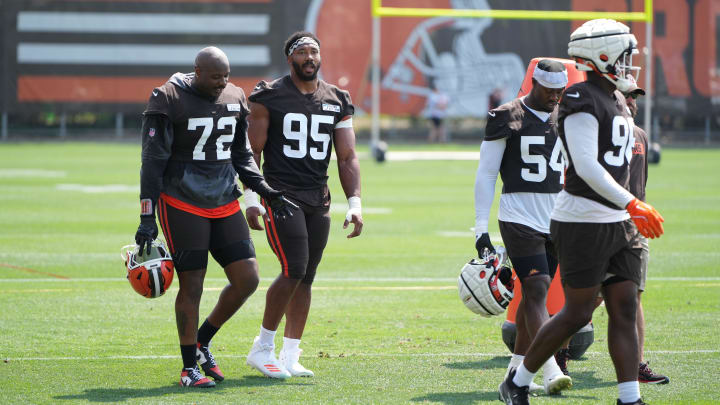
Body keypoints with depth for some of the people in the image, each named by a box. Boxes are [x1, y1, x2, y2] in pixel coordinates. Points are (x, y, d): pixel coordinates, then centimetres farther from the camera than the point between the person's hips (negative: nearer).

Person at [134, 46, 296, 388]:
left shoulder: (234, 98, 7)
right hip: (182, 205, -6)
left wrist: (267, 192, 6)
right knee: (191, 285, -4)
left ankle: (202, 342, 20)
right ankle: (189, 367, 7)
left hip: (224, 203, 6)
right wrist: (147, 219, -13)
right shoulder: (170, 101, -12)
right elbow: (153, 161, -10)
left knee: (247, 279, 0)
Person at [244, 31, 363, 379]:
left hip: (318, 199, 5)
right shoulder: (269, 96, -4)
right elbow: (252, 151, -3)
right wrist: (252, 199, -12)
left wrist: (354, 203, 0)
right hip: (280, 193, -5)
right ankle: (263, 347, -2)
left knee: (305, 277, 4)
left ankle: (290, 357, 9)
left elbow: (347, 157, 10)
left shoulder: (337, 101, 10)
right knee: (294, 270, -16)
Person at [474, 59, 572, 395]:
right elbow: (485, 175, -3)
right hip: (519, 219, -5)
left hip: (555, 221, 5)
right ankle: (550, 372, -23)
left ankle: (516, 370, 17)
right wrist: (481, 228, -7)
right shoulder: (507, 119, -4)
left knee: (533, 295, 8)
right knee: (537, 290, -16)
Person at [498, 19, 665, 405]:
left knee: (624, 310, 3)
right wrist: (633, 204, -26)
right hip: (583, 223, -9)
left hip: (617, 224, 9)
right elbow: (587, 167, -23)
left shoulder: (613, 100, 15)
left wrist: (632, 213, 21)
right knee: (577, 313, -3)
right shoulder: (582, 101, -15)